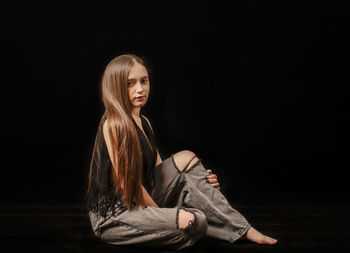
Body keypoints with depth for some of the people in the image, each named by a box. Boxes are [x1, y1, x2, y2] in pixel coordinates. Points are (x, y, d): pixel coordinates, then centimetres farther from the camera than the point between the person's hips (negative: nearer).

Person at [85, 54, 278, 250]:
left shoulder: (144, 122, 11)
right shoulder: (114, 124, -19)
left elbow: (158, 172, 13)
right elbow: (126, 181, -20)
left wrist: (198, 181, 0)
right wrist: (162, 214, -13)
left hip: (141, 202, 9)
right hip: (112, 217, -9)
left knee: (186, 158, 2)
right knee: (195, 221, -31)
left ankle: (243, 229, 1)